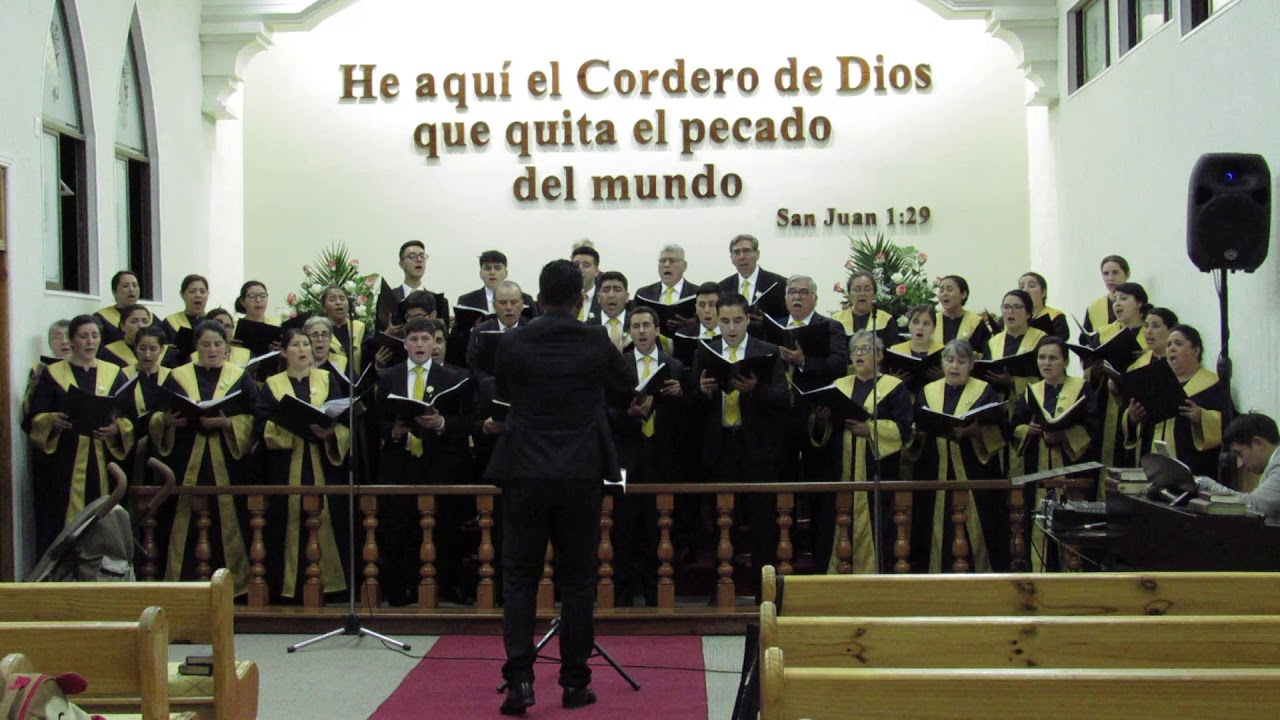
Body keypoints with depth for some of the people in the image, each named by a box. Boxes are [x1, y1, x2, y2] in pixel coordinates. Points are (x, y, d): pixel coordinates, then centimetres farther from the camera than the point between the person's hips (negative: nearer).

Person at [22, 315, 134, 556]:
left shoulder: (114, 373, 11)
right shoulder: (52, 374, 6)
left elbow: (132, 419, 4)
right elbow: (32, 420, 0)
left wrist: (117, 428, -17)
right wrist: (52, 420, -21)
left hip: (104, 466, 1)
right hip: (63, 467, -1)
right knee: (62, 530, -4)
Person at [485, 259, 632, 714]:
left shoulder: (513, 344, -2)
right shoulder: (596, 341, -3)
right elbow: (625, 394, 12)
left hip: (524, 472, 0)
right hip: (582, 474, 0)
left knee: (519, 578, 6)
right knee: (577, 579, 8)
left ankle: (519, 679, -2)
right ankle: (574, 682, 12)